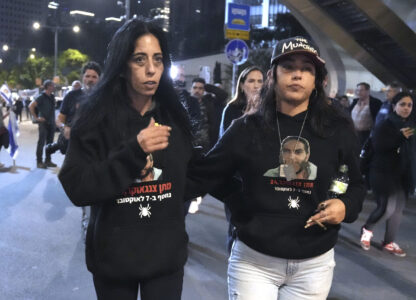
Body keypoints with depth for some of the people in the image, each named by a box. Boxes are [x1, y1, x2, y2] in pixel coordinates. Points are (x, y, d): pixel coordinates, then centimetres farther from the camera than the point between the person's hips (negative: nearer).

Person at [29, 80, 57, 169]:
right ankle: (39, 162, 1)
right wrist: (36, 118, -16)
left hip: (51, 123, 7)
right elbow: (31, 106, -17)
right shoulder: (42, 97, -11)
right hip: (44, 123, -7)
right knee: (41, 143, -4)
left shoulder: (52, 97, 12)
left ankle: (48, 161, 18)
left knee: (50, 143, 11)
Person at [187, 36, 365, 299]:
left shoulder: (337, 130, -2)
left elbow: (356, 185, 10)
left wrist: (346, 207, -10)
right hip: (253, 261, -1)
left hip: (314, 265, 2)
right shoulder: (246, 130, -4)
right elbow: (202, 177, -3)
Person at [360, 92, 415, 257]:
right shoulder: (384, 125, -7)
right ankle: (367, 230, 16)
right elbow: (378, 146, -21)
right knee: (387, 207, -11)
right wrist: (400, 137, -24)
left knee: (398, 208, 7)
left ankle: (389, 242, 21)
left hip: (402, 175, 6)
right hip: (383, 173, -6)